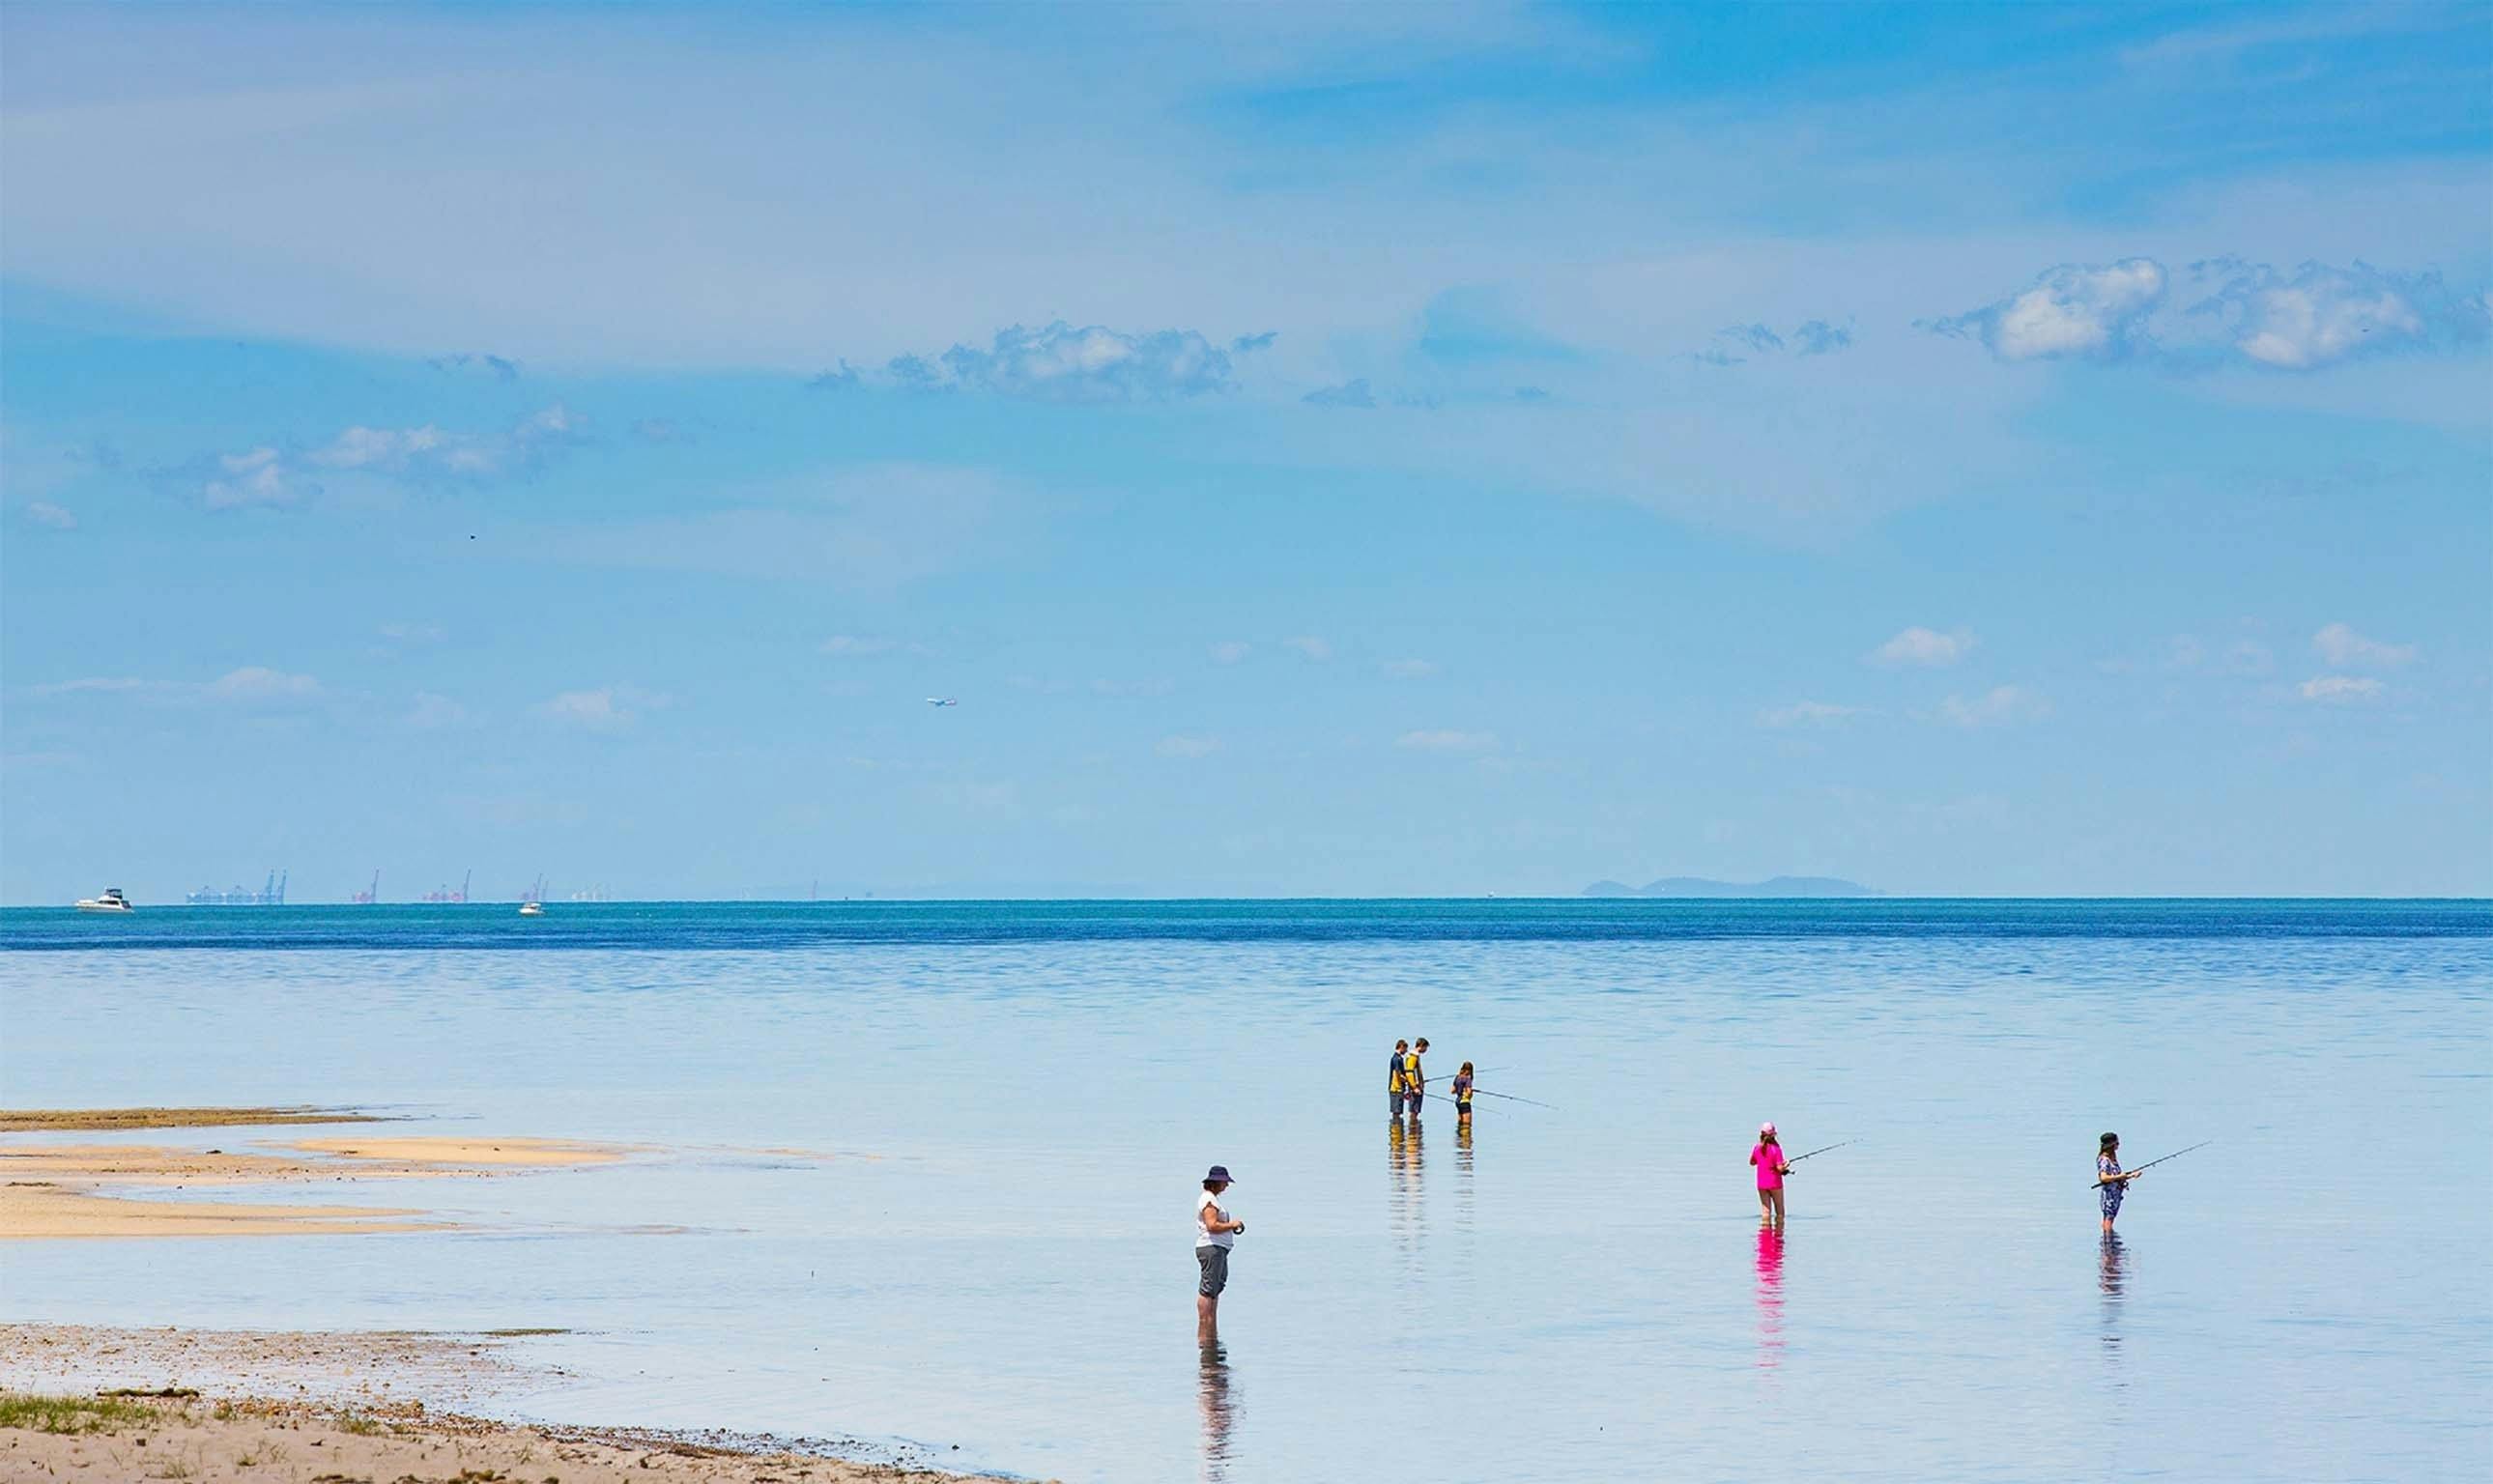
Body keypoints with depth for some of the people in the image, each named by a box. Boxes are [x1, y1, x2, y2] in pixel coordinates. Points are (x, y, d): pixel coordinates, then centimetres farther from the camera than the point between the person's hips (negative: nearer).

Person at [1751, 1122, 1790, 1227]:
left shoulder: (1757, 1148, -4)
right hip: (1775, 1183, -3)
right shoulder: (1776, 1148, -17)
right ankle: (1778, 1232, 9)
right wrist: (1786, 1166, 1)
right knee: (1779, 1211, 10)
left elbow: (1752, 1162, 13)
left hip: (1761, 1184, 3)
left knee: (1765, 1211, 6)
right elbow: (1780, 1168, -19)